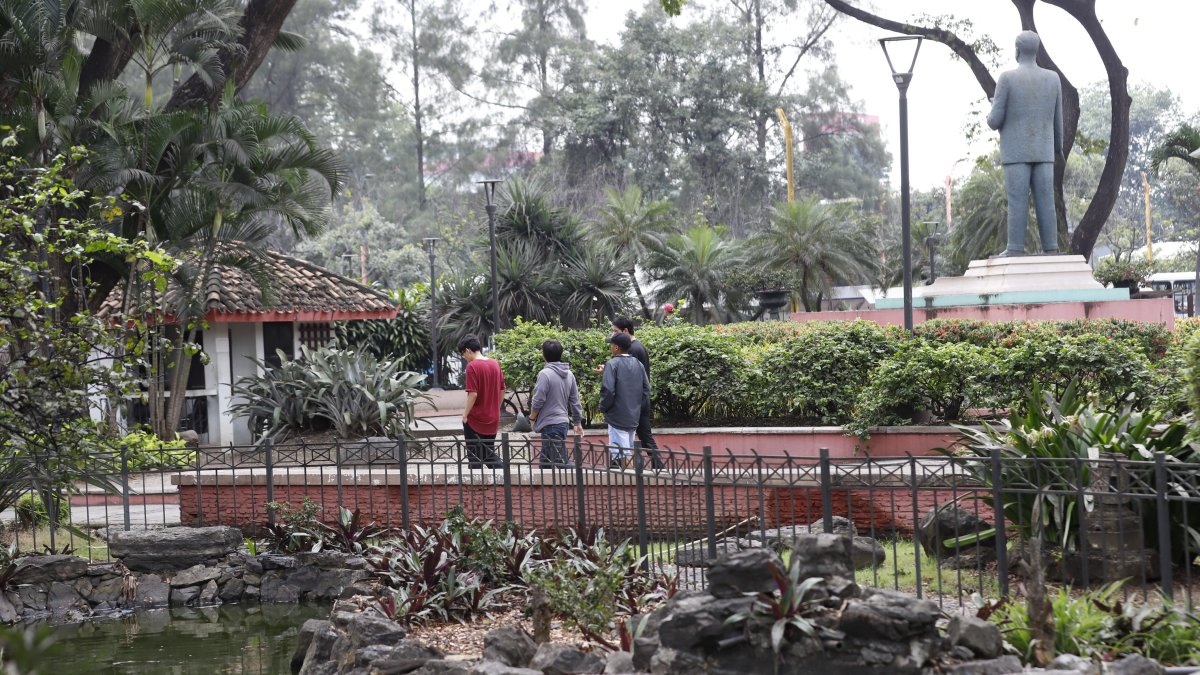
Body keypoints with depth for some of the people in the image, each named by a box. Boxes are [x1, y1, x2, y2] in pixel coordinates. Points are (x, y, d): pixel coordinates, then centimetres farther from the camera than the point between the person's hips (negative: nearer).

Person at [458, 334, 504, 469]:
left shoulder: (472, 366, -15)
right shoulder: (495, 364, 4)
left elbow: (473, 394, -20)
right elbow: (502, 390, 10)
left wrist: (465, 414, -8)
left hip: (475, 420, -6)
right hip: (492, 420, 6)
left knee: (474, 457, 4)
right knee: (490, 454, 17)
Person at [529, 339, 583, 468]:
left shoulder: (545, 374, -16)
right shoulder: (569, 374, 8)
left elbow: (538, 401, -16)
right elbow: (575, 401, 12)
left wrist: (532, 418, 1)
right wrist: (577, 423, 20)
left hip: (550, 423, -8)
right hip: (563, 421, 8)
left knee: (561, 461, -8)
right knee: (545, 462, 18)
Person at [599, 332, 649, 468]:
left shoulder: (612, 364, -13)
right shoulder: (638, 364, 8)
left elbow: (608, 390, -20)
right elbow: (646, 388, 10)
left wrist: (603, 407, -5)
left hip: (617, 417, -7)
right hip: (634, 416, 7)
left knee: (618, 454, -4)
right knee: (628, 450, 17)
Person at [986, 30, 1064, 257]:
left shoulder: (1007, 78, -9)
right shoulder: (1053, 78, 3)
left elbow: (995, 121, -8)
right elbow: (1057, 119, 9)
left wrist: (994, 110, 16)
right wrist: (1059, 146, 26)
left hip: (1016, 152, -3)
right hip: (1043, 151, 4)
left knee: (1017, 201, -4)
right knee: (1045, 201, 4)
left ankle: (1015, 251, -6)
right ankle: (1050, 250, 1)